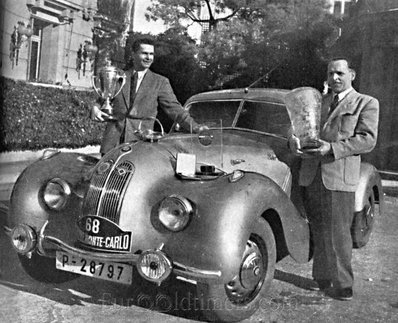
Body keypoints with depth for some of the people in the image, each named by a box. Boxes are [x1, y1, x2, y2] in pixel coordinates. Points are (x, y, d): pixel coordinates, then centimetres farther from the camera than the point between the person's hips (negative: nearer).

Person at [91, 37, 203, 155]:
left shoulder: (160, 82, 8)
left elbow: (174, 108, 2)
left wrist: (196, 127, -10)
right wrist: (95, 108, -6)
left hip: (140, 140, -2)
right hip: (113, 139, 2)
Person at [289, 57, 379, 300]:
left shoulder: (367, 103, 5)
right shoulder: (318, 102, 20)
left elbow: (367, 140, -7)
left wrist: (332, 148, -19)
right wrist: (295, 140, -8)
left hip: (339, 177, -5)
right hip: (311, 176, 5)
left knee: (337, 234, -3)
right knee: (319, 232, 11)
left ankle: (343, 286, 7)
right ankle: (322, 279, 23)